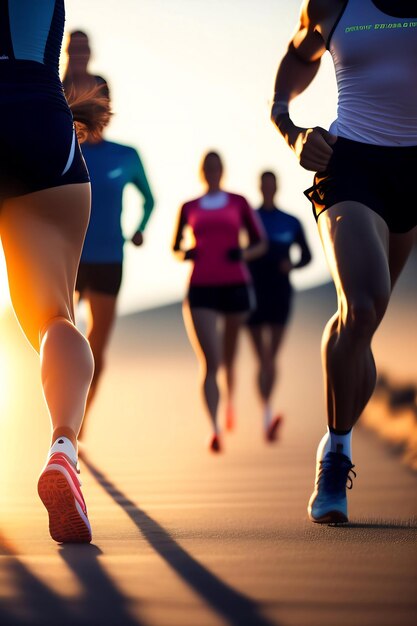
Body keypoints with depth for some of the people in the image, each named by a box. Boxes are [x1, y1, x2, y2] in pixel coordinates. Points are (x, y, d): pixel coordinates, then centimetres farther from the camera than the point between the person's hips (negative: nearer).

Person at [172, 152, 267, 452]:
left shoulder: (239, 202, 9)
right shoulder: (189, 207, 12)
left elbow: (261, 243, 11)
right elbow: (176, 246, 21)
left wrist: (244, 253, -10)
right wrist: (185, 253, -2)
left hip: (236, 286, 1)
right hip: (201, 291, -1)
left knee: (229, 358, 14)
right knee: (210, 363, -14)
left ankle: (230, 404, 44)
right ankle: (215, 429, -24)